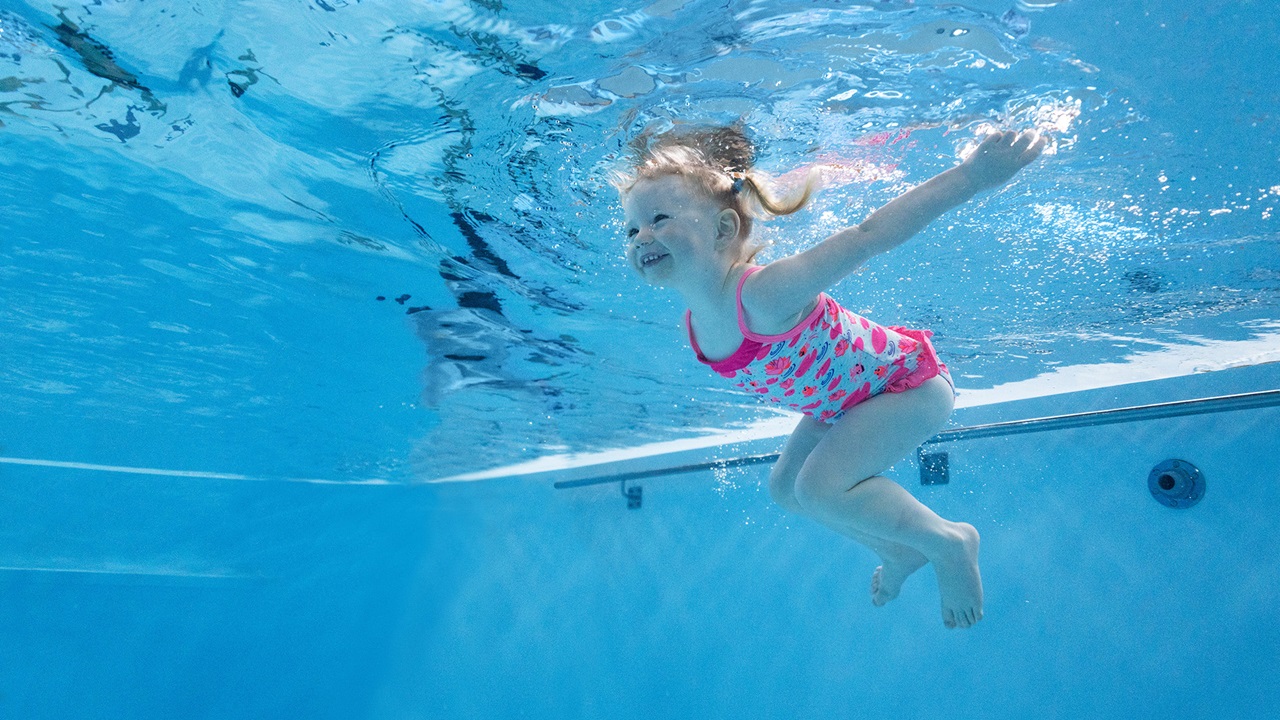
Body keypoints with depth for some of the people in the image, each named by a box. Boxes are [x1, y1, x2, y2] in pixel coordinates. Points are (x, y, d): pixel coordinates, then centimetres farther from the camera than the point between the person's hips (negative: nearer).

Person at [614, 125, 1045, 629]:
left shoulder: (766, 292, -39)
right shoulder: (696, 327, -14)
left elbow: (869, 236, -41)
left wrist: (971, 176, -40)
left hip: (910, 382, -8)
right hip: (841, 404, 9)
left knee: (820, 487, -24)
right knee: (784, 487, 13)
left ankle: (950, 542, 1)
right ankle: (899, 554, 34)